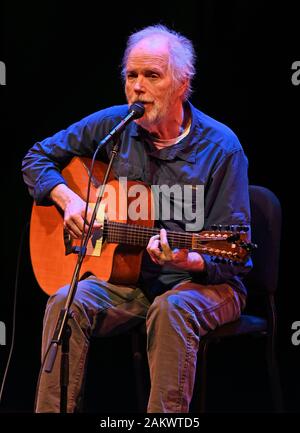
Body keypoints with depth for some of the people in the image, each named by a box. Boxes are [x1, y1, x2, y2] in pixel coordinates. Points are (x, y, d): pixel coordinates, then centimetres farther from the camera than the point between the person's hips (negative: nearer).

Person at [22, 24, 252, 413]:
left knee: (172, 310, -37)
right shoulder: (113, 125, 1)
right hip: (130, 278, 3)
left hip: (205, 282, -3)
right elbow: (38, 158, 13)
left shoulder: (220, 147, -10)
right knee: (66, 302, -25)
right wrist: (68, 199, -6)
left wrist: (190, 260, -32)